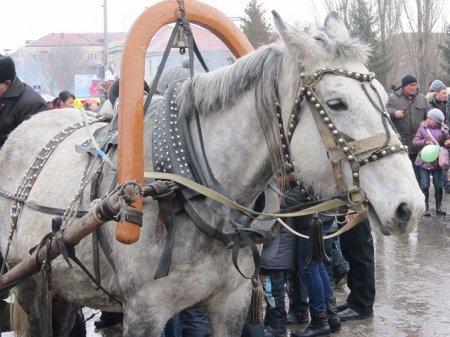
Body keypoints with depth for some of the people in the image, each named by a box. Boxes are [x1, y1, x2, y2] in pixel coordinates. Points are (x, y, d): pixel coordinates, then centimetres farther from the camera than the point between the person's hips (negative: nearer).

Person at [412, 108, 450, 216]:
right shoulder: (422, 128, -2)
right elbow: (415, 142, -3)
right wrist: (424, 142, -18)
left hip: (437, 161, 1)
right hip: (424, 161, -1)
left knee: (438, 185, 8)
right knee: (425, 185, 2)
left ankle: (439, 207, 20)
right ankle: (425, 206, 14)